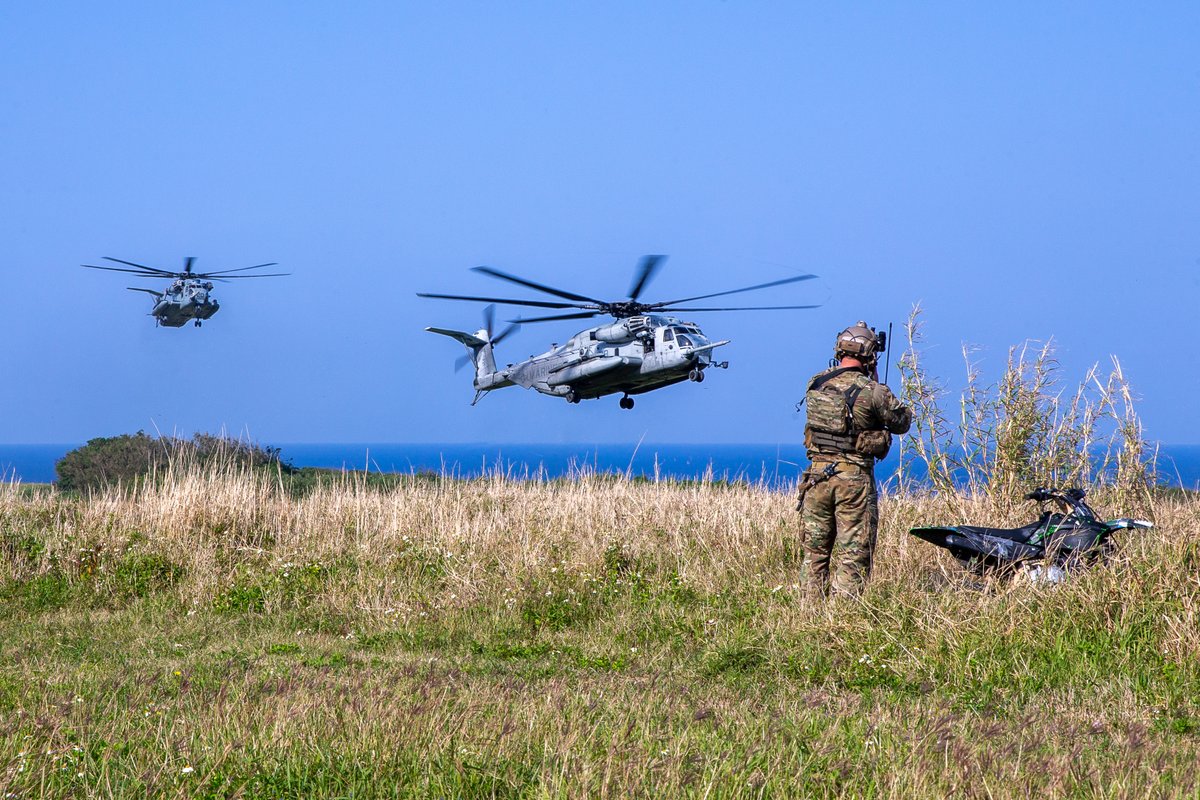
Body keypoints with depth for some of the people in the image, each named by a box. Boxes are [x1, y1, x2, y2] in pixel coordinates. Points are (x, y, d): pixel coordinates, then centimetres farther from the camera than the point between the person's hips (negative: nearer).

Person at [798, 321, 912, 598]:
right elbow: (903, 422, 0)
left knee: (815, 550, 14)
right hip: (854, 478, -4)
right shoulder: (872, 391, -13)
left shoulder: (816, 384, 1)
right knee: (853, 554, 2)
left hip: (817, 473, 5)